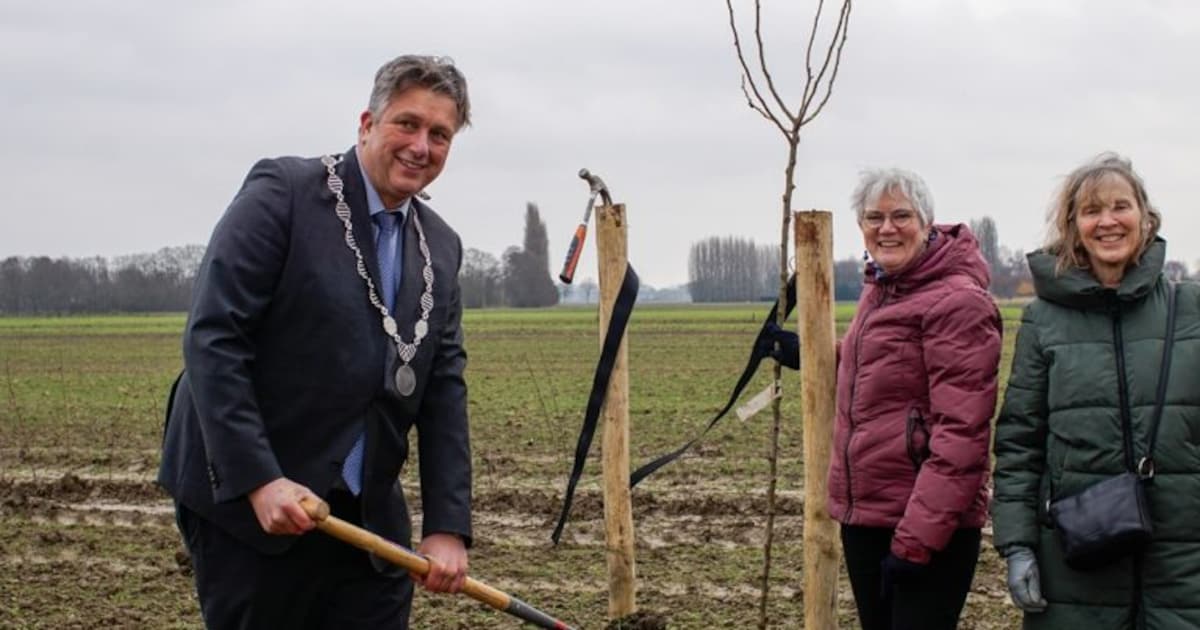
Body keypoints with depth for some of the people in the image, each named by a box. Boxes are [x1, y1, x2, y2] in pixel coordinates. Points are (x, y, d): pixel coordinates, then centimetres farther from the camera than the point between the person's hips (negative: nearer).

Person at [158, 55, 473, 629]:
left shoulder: (441, 247, 9)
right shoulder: (282, 191, -9)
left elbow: (444, 392, 8)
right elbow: (211, 338, -15)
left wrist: (447, 528, -1)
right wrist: (259, 480, -21)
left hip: (367, 517, 6)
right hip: (244, 503, -5)